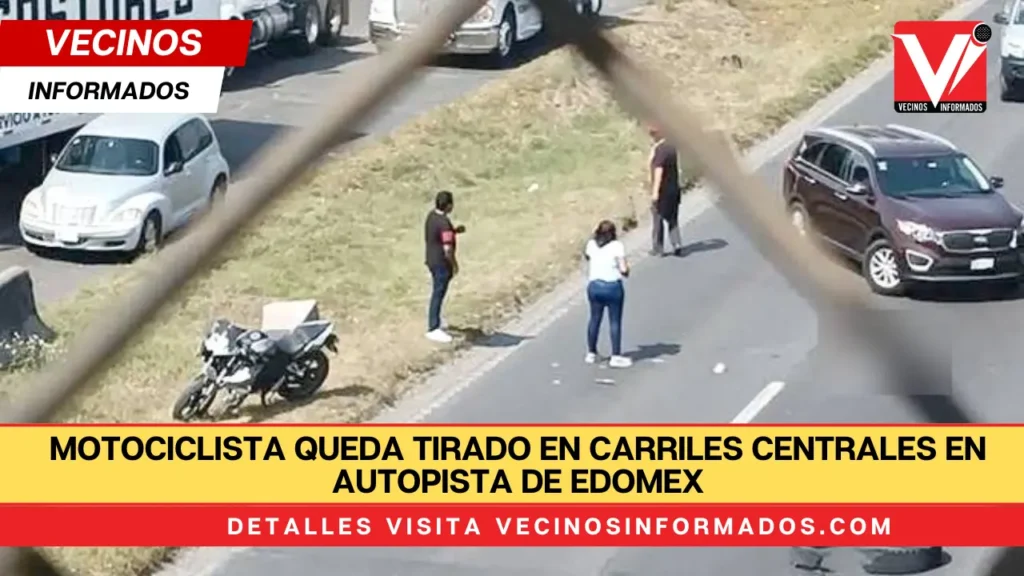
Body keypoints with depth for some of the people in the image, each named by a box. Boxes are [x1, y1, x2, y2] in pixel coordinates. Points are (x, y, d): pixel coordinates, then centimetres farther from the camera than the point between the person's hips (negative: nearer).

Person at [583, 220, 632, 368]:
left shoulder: (591, 245, 3)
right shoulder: (617, 246, -10)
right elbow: (624, 270, -13)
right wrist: (626, 270, 7)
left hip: (594, 286, 4)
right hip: (613, 286, -4)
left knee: (595, 319, 15)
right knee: (615, 321, 3)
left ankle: (591, 353, 24)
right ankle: (616, 356, 3)